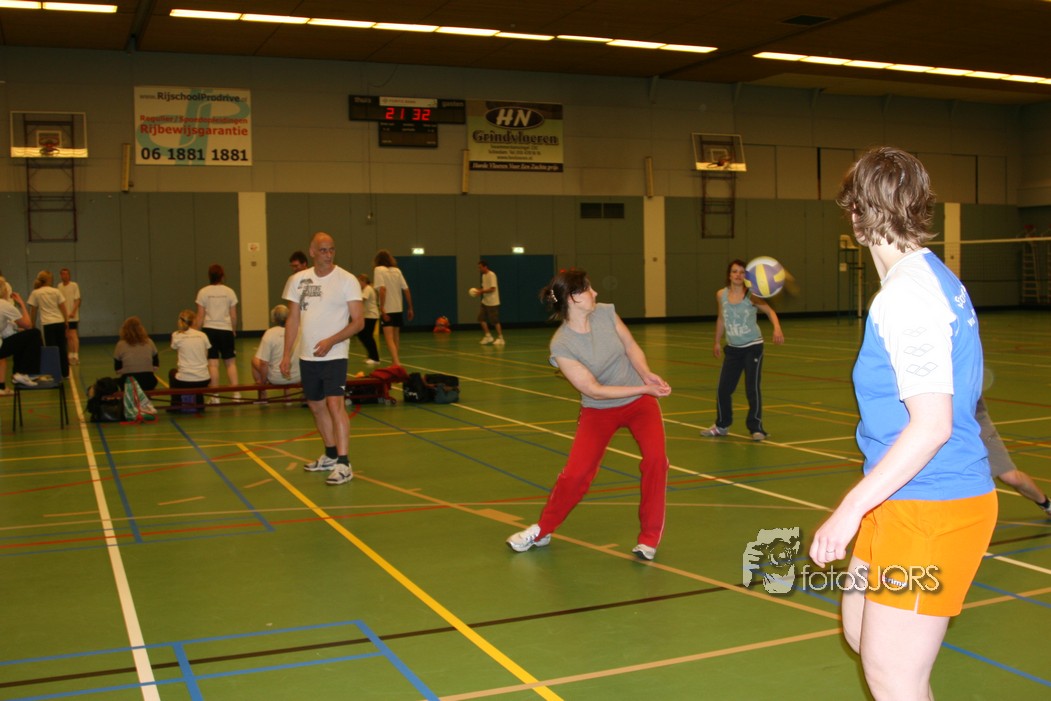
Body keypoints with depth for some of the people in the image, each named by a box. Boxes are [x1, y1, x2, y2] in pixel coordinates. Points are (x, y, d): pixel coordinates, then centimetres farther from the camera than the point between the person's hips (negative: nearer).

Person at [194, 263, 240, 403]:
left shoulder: (203, 292, -1)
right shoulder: (229, 292, 2)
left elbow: (200, 316, -2)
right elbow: (233, 316, 3)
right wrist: (234, 330, 18)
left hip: (209, 330, -1)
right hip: (226, 330, 1)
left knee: (212, 363, -1)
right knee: (231, 362, 10)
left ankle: (214, 396, 0)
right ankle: (236, 393, 4)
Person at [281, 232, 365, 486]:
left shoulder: (347, 280, -7)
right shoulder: (298, 280, 6)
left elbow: (358, 321, -8)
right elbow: (293, 320, 12)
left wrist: (331, 341, -20)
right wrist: (286, 354, 6)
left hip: (334, 356, -5)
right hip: (307, 356, 5)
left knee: (335, 405, -16)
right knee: (316, 407, 15)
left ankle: (343, 464, -13)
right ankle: (331, 455, 32)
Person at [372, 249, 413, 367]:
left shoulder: (379, 270, -4)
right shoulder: (397, 270, 10)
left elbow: (382, 289, -18)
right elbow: (406, 290, 6)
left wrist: (382, 307, -21)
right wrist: (410, 308, 11)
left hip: (387, 309, -5)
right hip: (398, 308, 6)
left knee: (389, 338, -10)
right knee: (396, 336, 19)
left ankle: (397, 363, -25)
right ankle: (395, 360, 29)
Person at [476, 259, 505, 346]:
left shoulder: (491, 275, -16)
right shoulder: (484, 275, 12)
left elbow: (492, 289, -22)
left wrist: (482, 291, -20)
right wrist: (479, 290, 2)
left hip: (493, 302, -9)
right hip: (485, 301, 9)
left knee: (495, 321, -3)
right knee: (481, 319, 2)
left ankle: (500, 338, 8)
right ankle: (488, 336, 12)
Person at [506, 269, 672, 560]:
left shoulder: (606, 313, -12)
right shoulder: (561, 345, -23)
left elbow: (631, 346, 0)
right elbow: (594, 390, -23)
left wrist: (647, 375, -20)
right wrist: (644, 389, -25)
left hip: (639, 402, 3)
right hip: (598, 411, -3)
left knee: (656, 458, -18)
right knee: (575, 473, -10)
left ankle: (649, 538, -2)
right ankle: (541, 531, 17)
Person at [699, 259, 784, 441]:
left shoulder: (751, 295, -12)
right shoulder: (721, 295, -1)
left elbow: (770, 311, -11)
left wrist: (777, 328, -29)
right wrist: (717, 342, 18)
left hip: (753, 347, -4)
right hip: (732, 349, 4)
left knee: (753, 388, -8)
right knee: (723, 389, 5)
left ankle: (756, 427, 5)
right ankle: (721, 425, 24)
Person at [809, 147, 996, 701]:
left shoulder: (907, 292, -20)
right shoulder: (937, 278, 11)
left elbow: (932, 424, -27)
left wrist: (853, 508, -25)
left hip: (927, 511, -10)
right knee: (860, 633, 23)